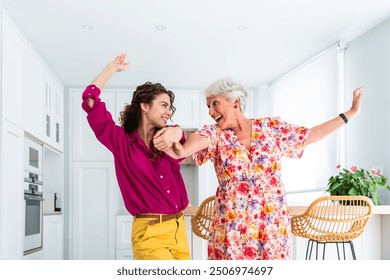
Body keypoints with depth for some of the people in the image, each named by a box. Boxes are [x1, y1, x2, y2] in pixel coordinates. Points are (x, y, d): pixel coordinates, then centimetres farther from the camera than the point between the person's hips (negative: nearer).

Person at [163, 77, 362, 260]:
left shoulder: (272, 127, 3)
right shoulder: (216, 135, -2)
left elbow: (312, 135, 14)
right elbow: (198, 139, -26)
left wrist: (351, 113, 16)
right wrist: (182, 150, -49)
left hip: (272, 225, 1)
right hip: (232, 228, -1)